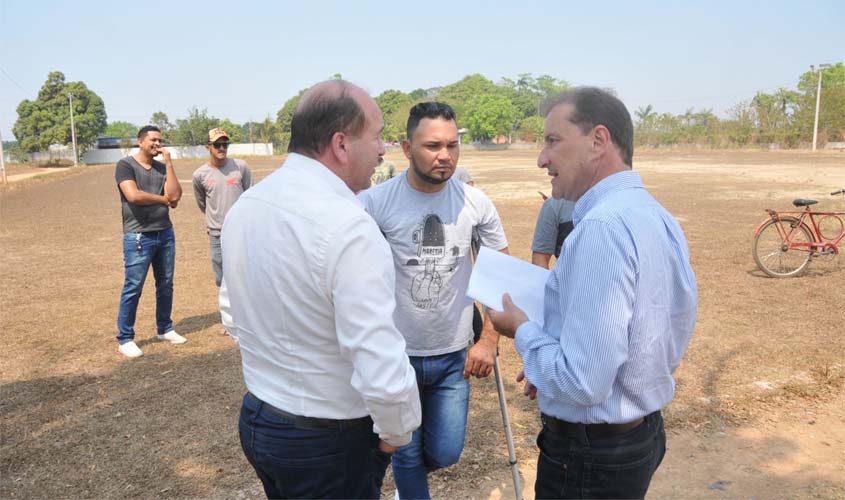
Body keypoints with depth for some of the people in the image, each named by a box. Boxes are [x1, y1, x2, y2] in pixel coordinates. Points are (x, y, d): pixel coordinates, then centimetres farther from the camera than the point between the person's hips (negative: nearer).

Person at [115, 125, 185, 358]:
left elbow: (175, 195, -4)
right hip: (138, 236, -6)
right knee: (133, 289, -2)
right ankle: (125, 339, 9)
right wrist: (164, 199, -8)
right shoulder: (125, 165, -5)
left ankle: (165, 329, 28)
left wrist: (168, 164, -5)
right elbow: (133, 195, -20)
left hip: (165, 233, 6)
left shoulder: (162, 167, 11)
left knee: (165, 285, 13)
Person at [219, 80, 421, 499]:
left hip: (255, 419, 7)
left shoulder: (243, 206, -1)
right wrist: (396, 433, -12)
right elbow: (384, 374, -30)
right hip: (330, 442, -7)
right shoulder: (349, 227, -27)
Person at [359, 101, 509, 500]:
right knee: (407, 455, 13)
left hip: (455, 355, 3)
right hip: (397, 354, -2)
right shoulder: (376, 202, -15)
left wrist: (489, 340, -2)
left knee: (445, 454, 13)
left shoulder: (476, 203, -6)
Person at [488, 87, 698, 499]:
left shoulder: (602, 226, -27)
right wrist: (550, 371, 10)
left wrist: (522, 332, -11)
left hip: (590, 456, -8)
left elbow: (583, 383, -29)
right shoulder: (660, 218, 3)